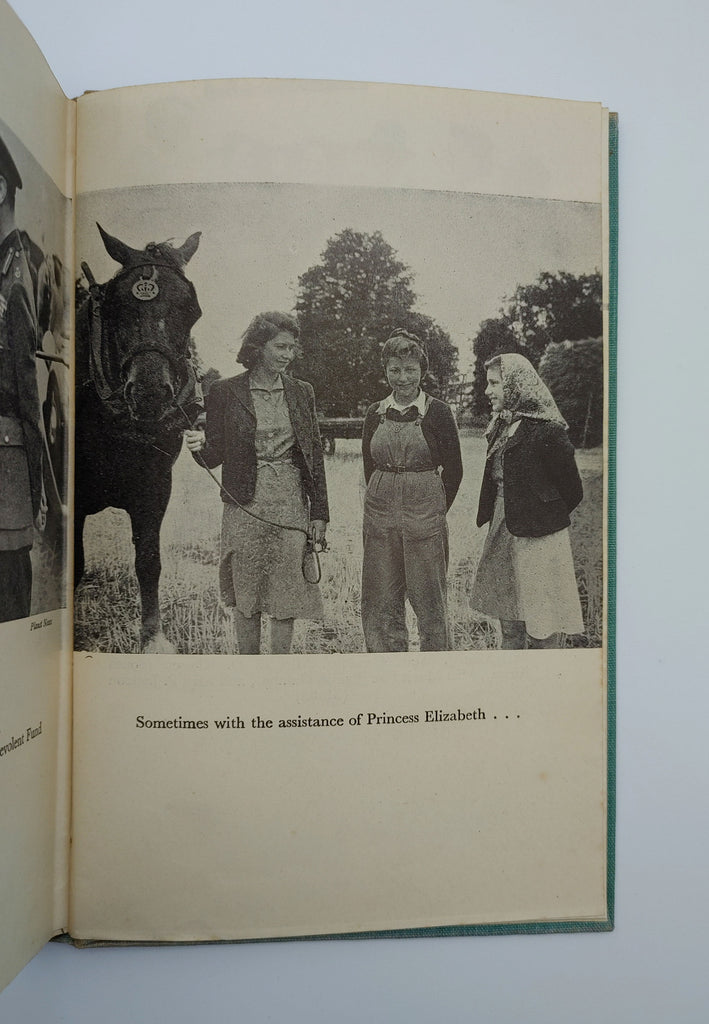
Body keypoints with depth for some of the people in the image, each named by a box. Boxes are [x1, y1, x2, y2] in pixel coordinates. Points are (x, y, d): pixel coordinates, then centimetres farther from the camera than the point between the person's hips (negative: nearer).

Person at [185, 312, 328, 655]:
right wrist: (199, 444, -20)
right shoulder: (225, 392, 1)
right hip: (246, 507, -1)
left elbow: (315, 456, 8)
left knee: (287, 594, 3)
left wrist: (319, 513, 4)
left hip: (292, 504, 2)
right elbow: (214, 456, 4)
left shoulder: (301, 392, 8)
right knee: (246, 595, 6)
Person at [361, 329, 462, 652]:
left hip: (425, 513, -3)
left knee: (428, 598, 4)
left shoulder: (438, 412, -3)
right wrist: (383, 500, 8)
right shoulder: (375, 413, 7)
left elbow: (453, 469, 1)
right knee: (380, 601, 8)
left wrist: (436, 510, 2)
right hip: (380, 514, 4)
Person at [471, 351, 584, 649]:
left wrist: (543, 519, 2)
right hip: (502, 532, 8)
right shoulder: (501, 427, 10)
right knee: (508, 622, 17)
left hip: (538, 538, -8)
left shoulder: (546, 431, -15)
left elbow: (572, 491, -9)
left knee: (541, 630, 3)